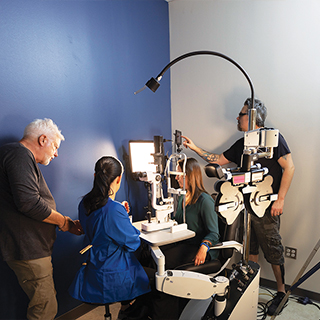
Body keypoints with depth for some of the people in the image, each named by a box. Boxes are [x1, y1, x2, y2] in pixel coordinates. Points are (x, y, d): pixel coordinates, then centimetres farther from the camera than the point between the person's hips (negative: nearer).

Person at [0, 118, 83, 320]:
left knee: (46, 302, 20)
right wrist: (63, 221, -12)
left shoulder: (24, 158, 19)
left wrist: (66, 224, 11)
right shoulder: (20, 154, -15)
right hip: (27, 249, -11)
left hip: (31, 248, 11)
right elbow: (29, 203, -28)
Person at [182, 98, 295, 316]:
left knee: (273, 251, 5)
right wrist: (195, 148, 13)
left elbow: (289, 167, -13)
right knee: (250, 249, 16)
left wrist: (280, 199, -17)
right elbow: (218, 160, 16)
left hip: (266, 208, -6)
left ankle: (281, 292, 25)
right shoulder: (241, 144, 12)